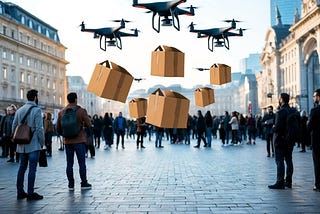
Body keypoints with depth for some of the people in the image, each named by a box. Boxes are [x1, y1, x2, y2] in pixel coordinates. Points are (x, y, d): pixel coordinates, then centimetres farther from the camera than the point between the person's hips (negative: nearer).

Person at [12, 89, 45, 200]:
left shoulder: (19, 110, 11)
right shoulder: (36, 110, -10)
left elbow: (14, 126, 12)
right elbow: (39, 128, -14)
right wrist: (42, 142, -5)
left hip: (22, 145, 7)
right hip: (33, 145, -7)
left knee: (22, 167, 14)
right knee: (32, 168, -3)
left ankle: (20, 192, 17)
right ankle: (30, 193, -2)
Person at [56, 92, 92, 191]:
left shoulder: (61, 112, 3)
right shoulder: (81, 111, -8)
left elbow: (58, 128, 7)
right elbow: (88, 125, -7)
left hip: (67, 141, 4)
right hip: (79, 140, -3)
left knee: (69, 163, 8)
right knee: (82, 163, 4)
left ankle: (71, 184, 11)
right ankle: (84, 183, 8)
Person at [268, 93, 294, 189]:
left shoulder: (281, 112, -18)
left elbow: (278, 127, -23)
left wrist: (274, 128, -4)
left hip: (281, 140, -8)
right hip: (290, 140, 8)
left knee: (280, 161, -3)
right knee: (289, 160, 13)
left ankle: (280, 183, -2)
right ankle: (288, 181, 20)